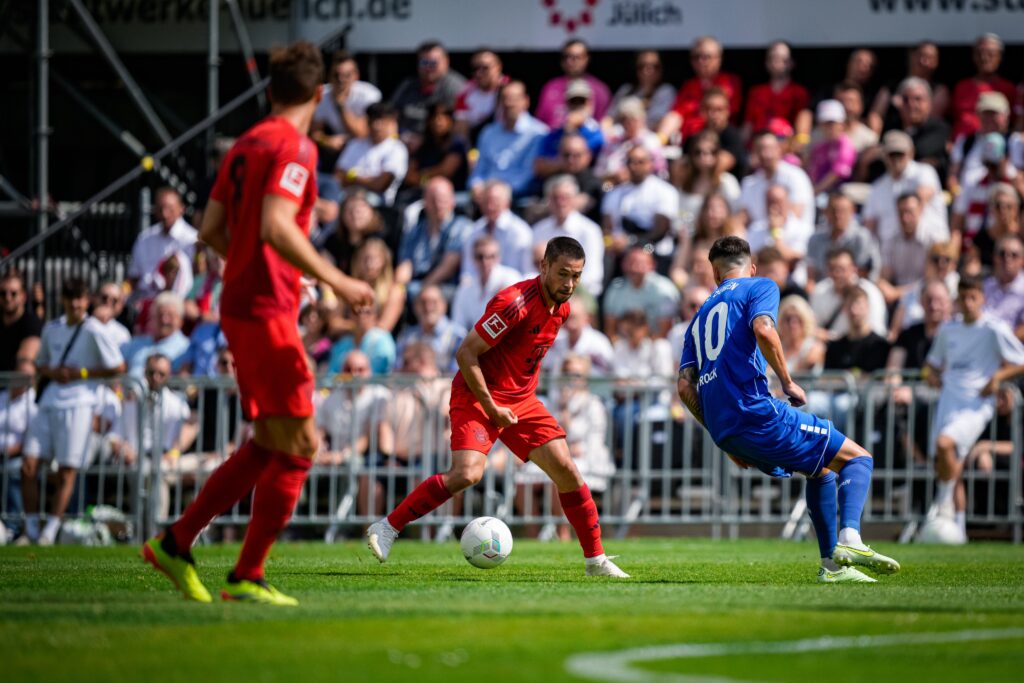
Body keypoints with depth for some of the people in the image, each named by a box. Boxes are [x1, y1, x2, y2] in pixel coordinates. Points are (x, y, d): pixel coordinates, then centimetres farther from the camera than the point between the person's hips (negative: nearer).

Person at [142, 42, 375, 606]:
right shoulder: (294, 147, -12)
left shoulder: (246, 145, 14)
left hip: (240, 302, 9)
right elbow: (276, 226, -24)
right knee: (299, 446, -4)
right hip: (267, 311, -9)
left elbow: (211, 229, 16)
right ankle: (247, 577, -2)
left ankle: (175, 544, 16)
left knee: (266, 444, 15)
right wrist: (335, 281, -20)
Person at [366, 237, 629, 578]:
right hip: (477, 396, -7)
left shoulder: (561, 309, 4)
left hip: (521, 400, 7)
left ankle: (596, 560, 7)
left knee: (565, 469, -3)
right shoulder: (516, 303, -23)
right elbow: (466, 353, -21)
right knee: (468, 473, -25)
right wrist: (491, 408, -19)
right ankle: (387, 528, -12)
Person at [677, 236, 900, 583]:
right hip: (755, 410, -7)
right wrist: (788, 383, -6)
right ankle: (849, 539, -24)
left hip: (725, 432, 7)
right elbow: (763, 330, -17)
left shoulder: (700, 316, 25)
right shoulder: (760, 287, 7)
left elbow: (685, 387, 15)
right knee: (858, 458, 1)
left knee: (821, 469, 26)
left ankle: (831, 564, 19)